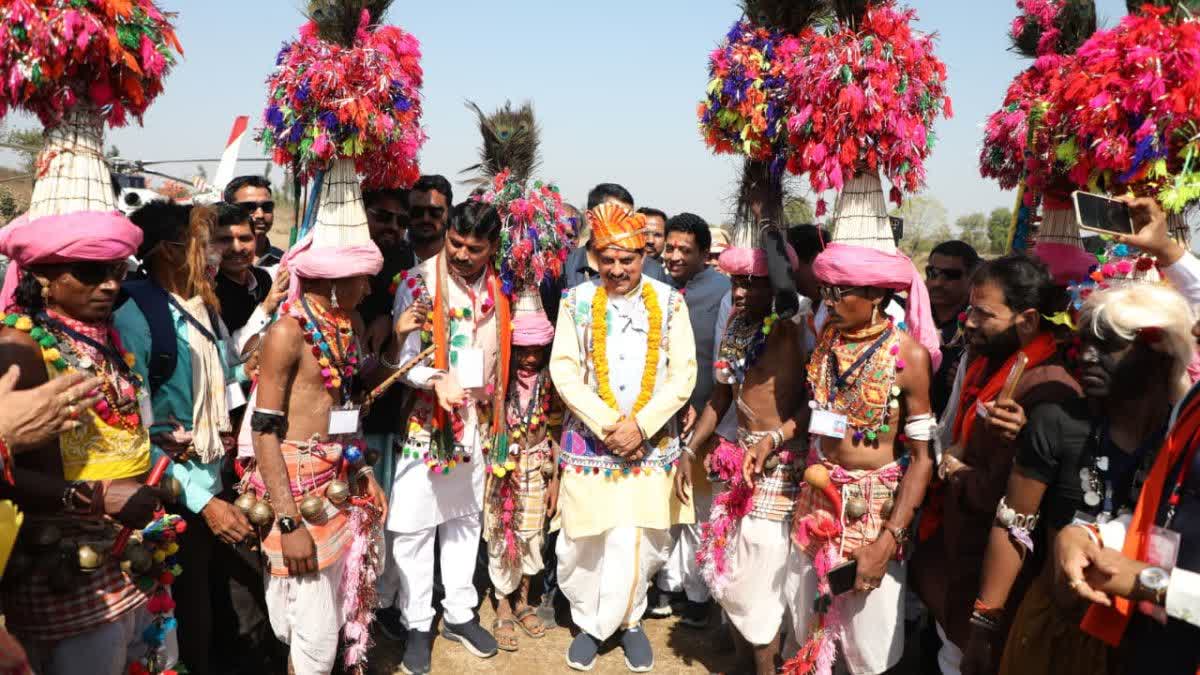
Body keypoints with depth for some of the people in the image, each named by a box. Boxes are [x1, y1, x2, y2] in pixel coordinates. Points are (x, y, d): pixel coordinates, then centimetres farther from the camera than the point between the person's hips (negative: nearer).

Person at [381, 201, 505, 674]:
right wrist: (437, 379, -32)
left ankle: (460, 614, 32)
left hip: (475, 424, 5)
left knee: (465, 520, 16)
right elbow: (401, 356, -14)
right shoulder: (417, 283, -11)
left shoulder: (498, 289, 3)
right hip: (423, 423, -4)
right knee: (414, 526, 4)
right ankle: (416, 623, 21)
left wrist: (492, 414, 11)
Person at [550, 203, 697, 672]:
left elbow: (684, 373, -2)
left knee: (641, 539, 3)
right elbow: (563, 371, -5)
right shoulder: (577, 301, 0)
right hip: (589, 439, 0)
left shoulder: (669, 301, 2)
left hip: (652, 441, 1)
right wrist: (608, 425, -13)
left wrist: (640, 425, -13)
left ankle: (628, 620, 28)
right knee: (584, 538, 3)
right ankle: (588, 622, 27)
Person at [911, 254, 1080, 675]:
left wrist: (952, 469, -11)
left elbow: (998, 496, -28)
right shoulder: (991, 362, 4)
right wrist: (951, 465, -4)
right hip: (955, 541, 9)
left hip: (986, 566, -9)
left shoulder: (1045, 391, -28)